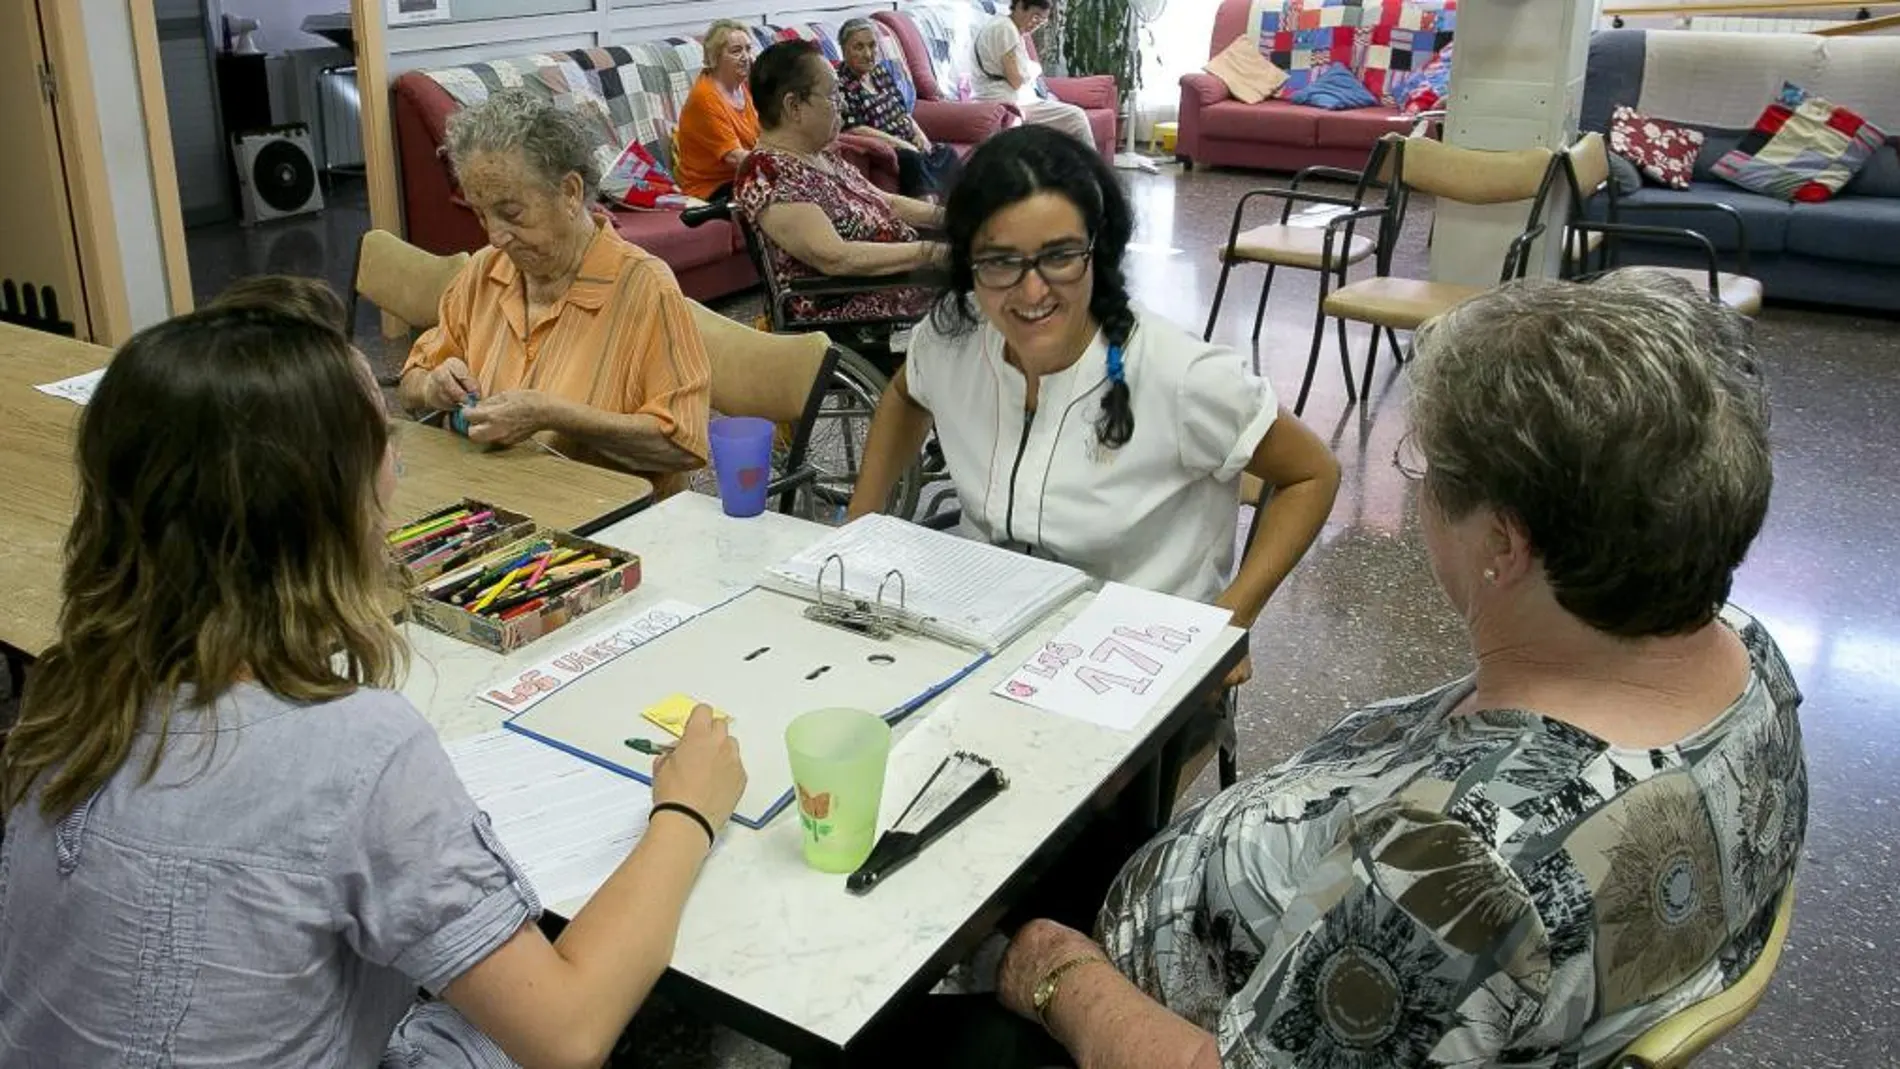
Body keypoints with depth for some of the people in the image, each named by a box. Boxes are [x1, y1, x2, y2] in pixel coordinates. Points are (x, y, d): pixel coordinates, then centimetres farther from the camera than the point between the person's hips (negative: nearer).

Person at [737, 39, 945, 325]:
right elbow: (836, 258, -26)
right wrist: (933, 251, -24)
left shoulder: (821, 155, 11)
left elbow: (882, 201, 21)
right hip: (848, 314, -10)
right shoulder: (767, 175, -19)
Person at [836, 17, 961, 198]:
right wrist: (901, 144, -18)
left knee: (946, 153, -16)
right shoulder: (840, 86, -11)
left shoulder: (881, 72, 14)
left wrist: (919, 134, -1)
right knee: (913, 160, -34)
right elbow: (854, 130, -20)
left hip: (908, 145, 8)